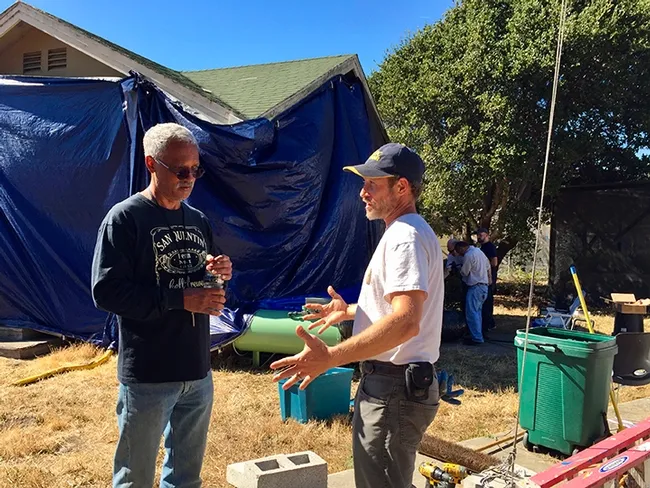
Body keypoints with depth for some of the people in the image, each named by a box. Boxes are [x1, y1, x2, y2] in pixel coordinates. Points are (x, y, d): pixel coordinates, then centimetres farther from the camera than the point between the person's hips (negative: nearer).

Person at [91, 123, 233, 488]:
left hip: (198, 371, 6)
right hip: (147, 376, -6)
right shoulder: (125, 218, -10)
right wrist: (180, 300, -21)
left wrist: (221, 274, -6)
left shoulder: (198, 221, 9)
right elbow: (106, 291, -17)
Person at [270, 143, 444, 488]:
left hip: (394, 389, -11)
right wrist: (348, 311, 27)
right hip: (389, 383, 11)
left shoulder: (405, 237, -20)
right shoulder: (405, 233, 15)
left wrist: (330, 358, -37)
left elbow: (406, 321, -33)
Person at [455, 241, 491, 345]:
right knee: (477, 312, 15)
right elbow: (488, 267, 20)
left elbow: (464, 273, -9)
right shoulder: (479, 251, 14)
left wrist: (457, 270, 12)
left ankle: (477, 338, -8)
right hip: (484, 285, 10)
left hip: (475, 287, -10)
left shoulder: (468, 255, -16)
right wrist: (489, 279, 28)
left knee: (471, 313, -8)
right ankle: (478, 335, 19)